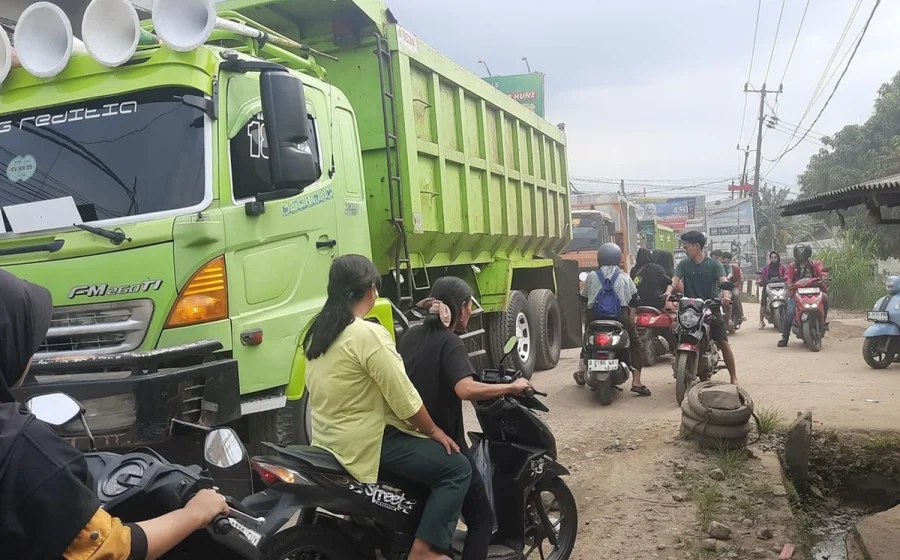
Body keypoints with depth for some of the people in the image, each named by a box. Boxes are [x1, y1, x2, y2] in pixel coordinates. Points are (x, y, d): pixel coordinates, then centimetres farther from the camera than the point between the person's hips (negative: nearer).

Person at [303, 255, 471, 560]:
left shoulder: (318, 331, 6)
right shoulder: (369, 335, -21)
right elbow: (404, 400, -19)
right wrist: (434, 431, -3)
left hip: (328, 441, 10)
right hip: (365, 442, -10)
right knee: (457, 469, -5)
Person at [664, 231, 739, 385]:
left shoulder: (714, 264, 0)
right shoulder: (683, 265, 6)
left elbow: (723, 281, -15)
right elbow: (675, 280, -9)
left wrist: (726, 295, -38)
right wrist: (668, 292, -32)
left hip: (711, 309, -2)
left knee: (724, 344, -6)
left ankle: (734, 378, 3)